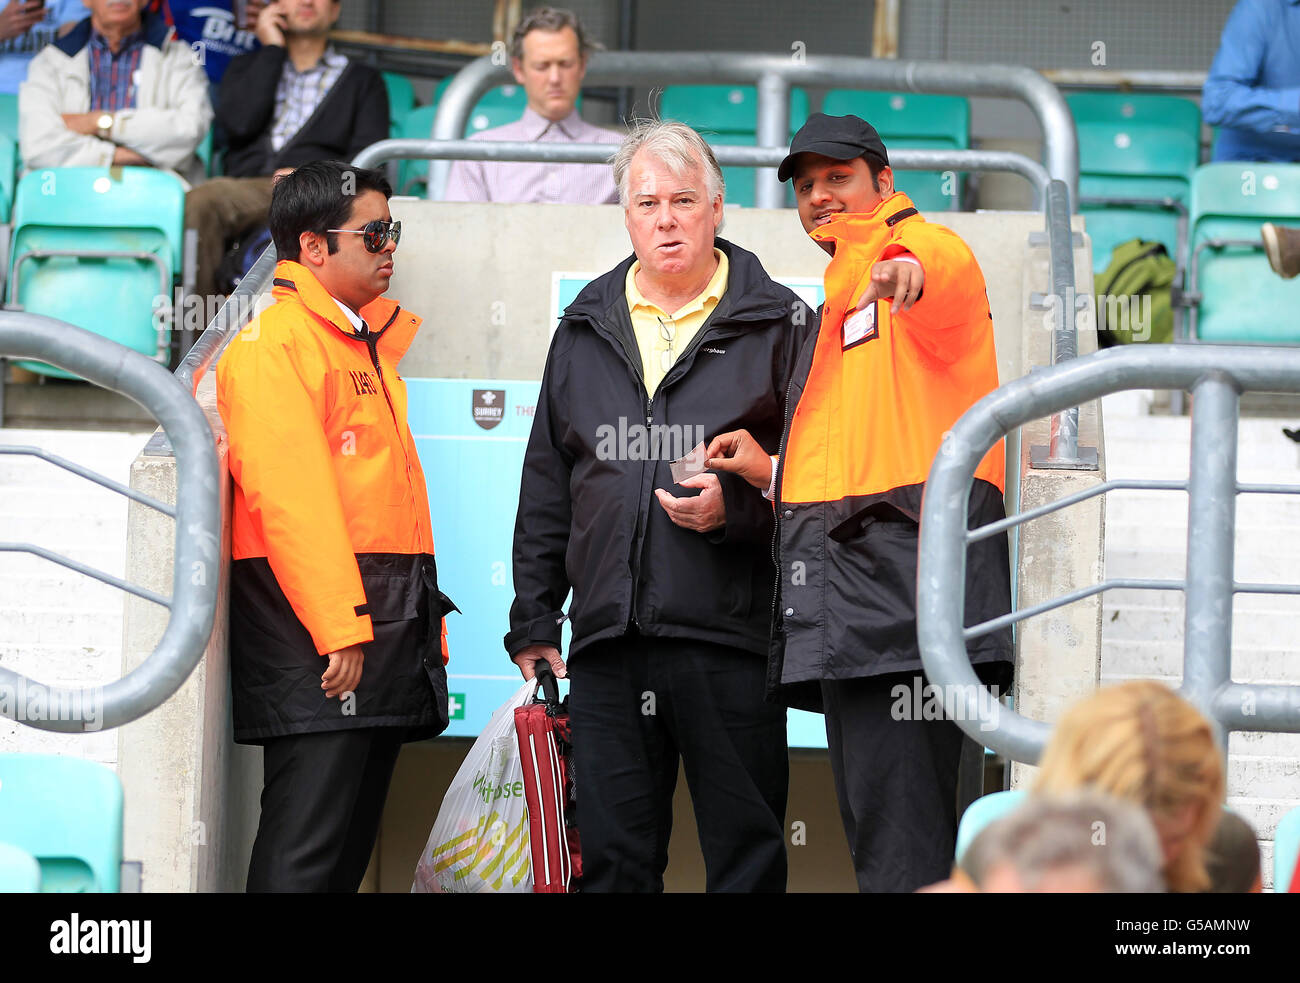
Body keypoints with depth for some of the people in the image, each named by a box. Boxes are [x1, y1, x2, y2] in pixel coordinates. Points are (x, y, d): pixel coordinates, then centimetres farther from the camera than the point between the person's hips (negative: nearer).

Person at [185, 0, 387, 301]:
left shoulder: (363, 80, 25)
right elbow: (237, 123, 6)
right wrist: (273, 50, 13)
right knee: (198, 203, -35)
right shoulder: (248, 67, 30)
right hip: (246, 185, 2)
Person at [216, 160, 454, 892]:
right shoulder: (276, 341, -9)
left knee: (353, 838, 10)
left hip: (386, 616, 10)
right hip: (313, 615, -10)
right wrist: (339, 630, -23)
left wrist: (423, 624, 17)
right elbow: (289, 496, -18)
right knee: (306, 854, -12)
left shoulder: (367, 340, 21)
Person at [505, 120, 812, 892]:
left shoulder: (779, 325, 3)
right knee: (613, 861, 5)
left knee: (747, 858, 0)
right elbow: (546, 488, 19)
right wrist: (533, 622, 13)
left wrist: (737, 510, -15)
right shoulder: (586, 330, 16)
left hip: (729, 634, -3)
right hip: (608, 636, 4)